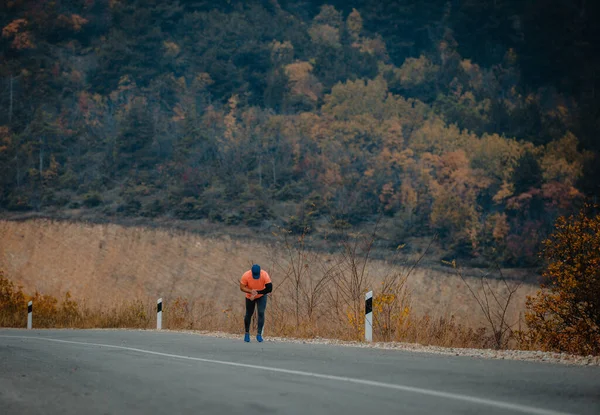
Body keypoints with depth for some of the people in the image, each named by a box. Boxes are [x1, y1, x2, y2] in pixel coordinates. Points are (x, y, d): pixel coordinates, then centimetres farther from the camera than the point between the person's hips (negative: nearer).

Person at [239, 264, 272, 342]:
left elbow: (269, 288, -30)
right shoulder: (246, 275, -29)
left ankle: (259, 334, -8)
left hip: (261, 296, -1)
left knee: (261, 313, -15)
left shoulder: (265, 275, -31)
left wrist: (257, 292, -32)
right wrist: (251, 291, -37)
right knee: (248, 314, 8)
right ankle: (247, 333, 28)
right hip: (250, 296, 1)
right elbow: (242, 287, -20)